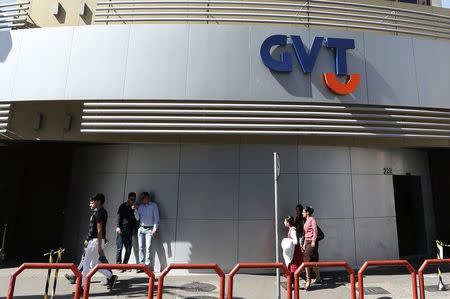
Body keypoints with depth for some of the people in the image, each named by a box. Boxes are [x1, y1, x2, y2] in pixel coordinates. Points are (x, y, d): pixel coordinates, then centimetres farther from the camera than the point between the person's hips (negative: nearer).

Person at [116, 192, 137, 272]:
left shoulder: (134, 208, 15)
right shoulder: (123, 206, 5)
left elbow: (137, 219, 9)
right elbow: (119, 216, -3)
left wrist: (134, 210, -5)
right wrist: (118, 226, -15)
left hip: (130, 231, 4)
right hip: (122, 229, -4)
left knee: (129, 249, 4)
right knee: (119, 247, -5)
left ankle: (124, 265, 11)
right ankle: (118, 264, -1)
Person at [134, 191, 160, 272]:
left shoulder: (153, 205, 1)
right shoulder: (140, 206, 13)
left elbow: (156, 218, -2)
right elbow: (137, 218, 10)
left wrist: (155, 229, -9)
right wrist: (135, 210, -3)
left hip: (149, 229, -4)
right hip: (141, 229, 4)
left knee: (148, 248, -9)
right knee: (141, 247, 1)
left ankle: (147, 266, -7)